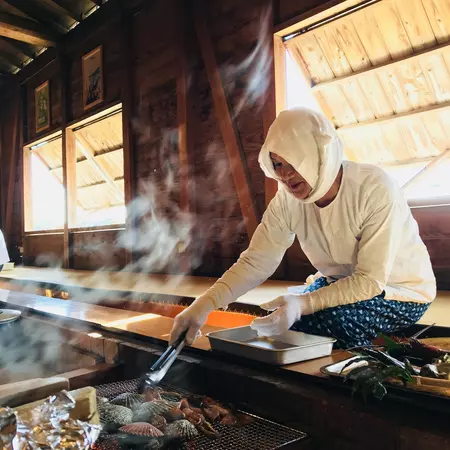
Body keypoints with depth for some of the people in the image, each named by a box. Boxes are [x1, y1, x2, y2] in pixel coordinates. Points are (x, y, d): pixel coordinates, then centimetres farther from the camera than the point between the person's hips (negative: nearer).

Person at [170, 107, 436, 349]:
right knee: (275, 322, -11)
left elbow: (371, 280, -28)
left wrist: (304, 304, -41)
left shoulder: (376, 190, -30)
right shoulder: (288, 199, -14)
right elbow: (255, 262, -18)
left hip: (401, 290, -5)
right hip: (340, 283, 5)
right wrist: (203, 306, -32)